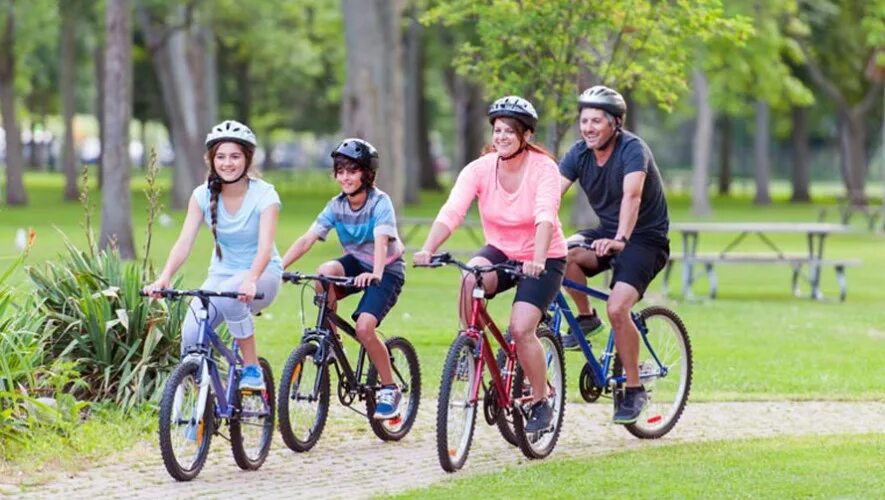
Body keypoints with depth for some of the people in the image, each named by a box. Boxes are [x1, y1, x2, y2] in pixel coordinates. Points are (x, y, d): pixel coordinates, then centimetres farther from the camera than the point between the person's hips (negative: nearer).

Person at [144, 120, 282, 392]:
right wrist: (164, 277, -34)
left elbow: (265, 247, -29)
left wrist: (250, 280, -49)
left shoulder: (264, 195, -15)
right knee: (191, 334, -23)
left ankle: (252, 370, -21)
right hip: (222, 274, 3)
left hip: (262, 275, -3)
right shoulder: (203, 195, -6)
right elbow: (184, 242, -15)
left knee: (230, 295, -38)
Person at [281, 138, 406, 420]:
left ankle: (390, 390, -6)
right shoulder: (336, 206, -5)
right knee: (324, 273, -30)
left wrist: (375, 274, -53)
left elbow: (380, 241, -34)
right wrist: (278, 267, -25)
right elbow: (307, 239, -12)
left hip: (387, 271, -5)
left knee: (364, 328, -24)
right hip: (356, 264, 5)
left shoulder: (380, 202, -19)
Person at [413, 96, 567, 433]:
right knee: (471, 277, -32)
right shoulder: (480, 169, -11)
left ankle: (541, 404, 1)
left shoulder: (543, 168, -18)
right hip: (500, 252, 3)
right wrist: (428, 249, -41)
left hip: (543, 259, -3)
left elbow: (545, 216, -34)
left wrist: (538, 259, -51)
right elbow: (451, 211, -24)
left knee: (521, 329, -20)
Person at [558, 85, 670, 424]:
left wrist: (620, 240, -52)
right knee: (563, 254, -26)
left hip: (645, 239, -6)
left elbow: (632, 195, -36)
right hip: (607, 234, 6)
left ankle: (634, 390, -10)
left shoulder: (632, 150, -21)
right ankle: (586, 318, -1)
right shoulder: (579, 154, -3)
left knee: (617, 308, -25)